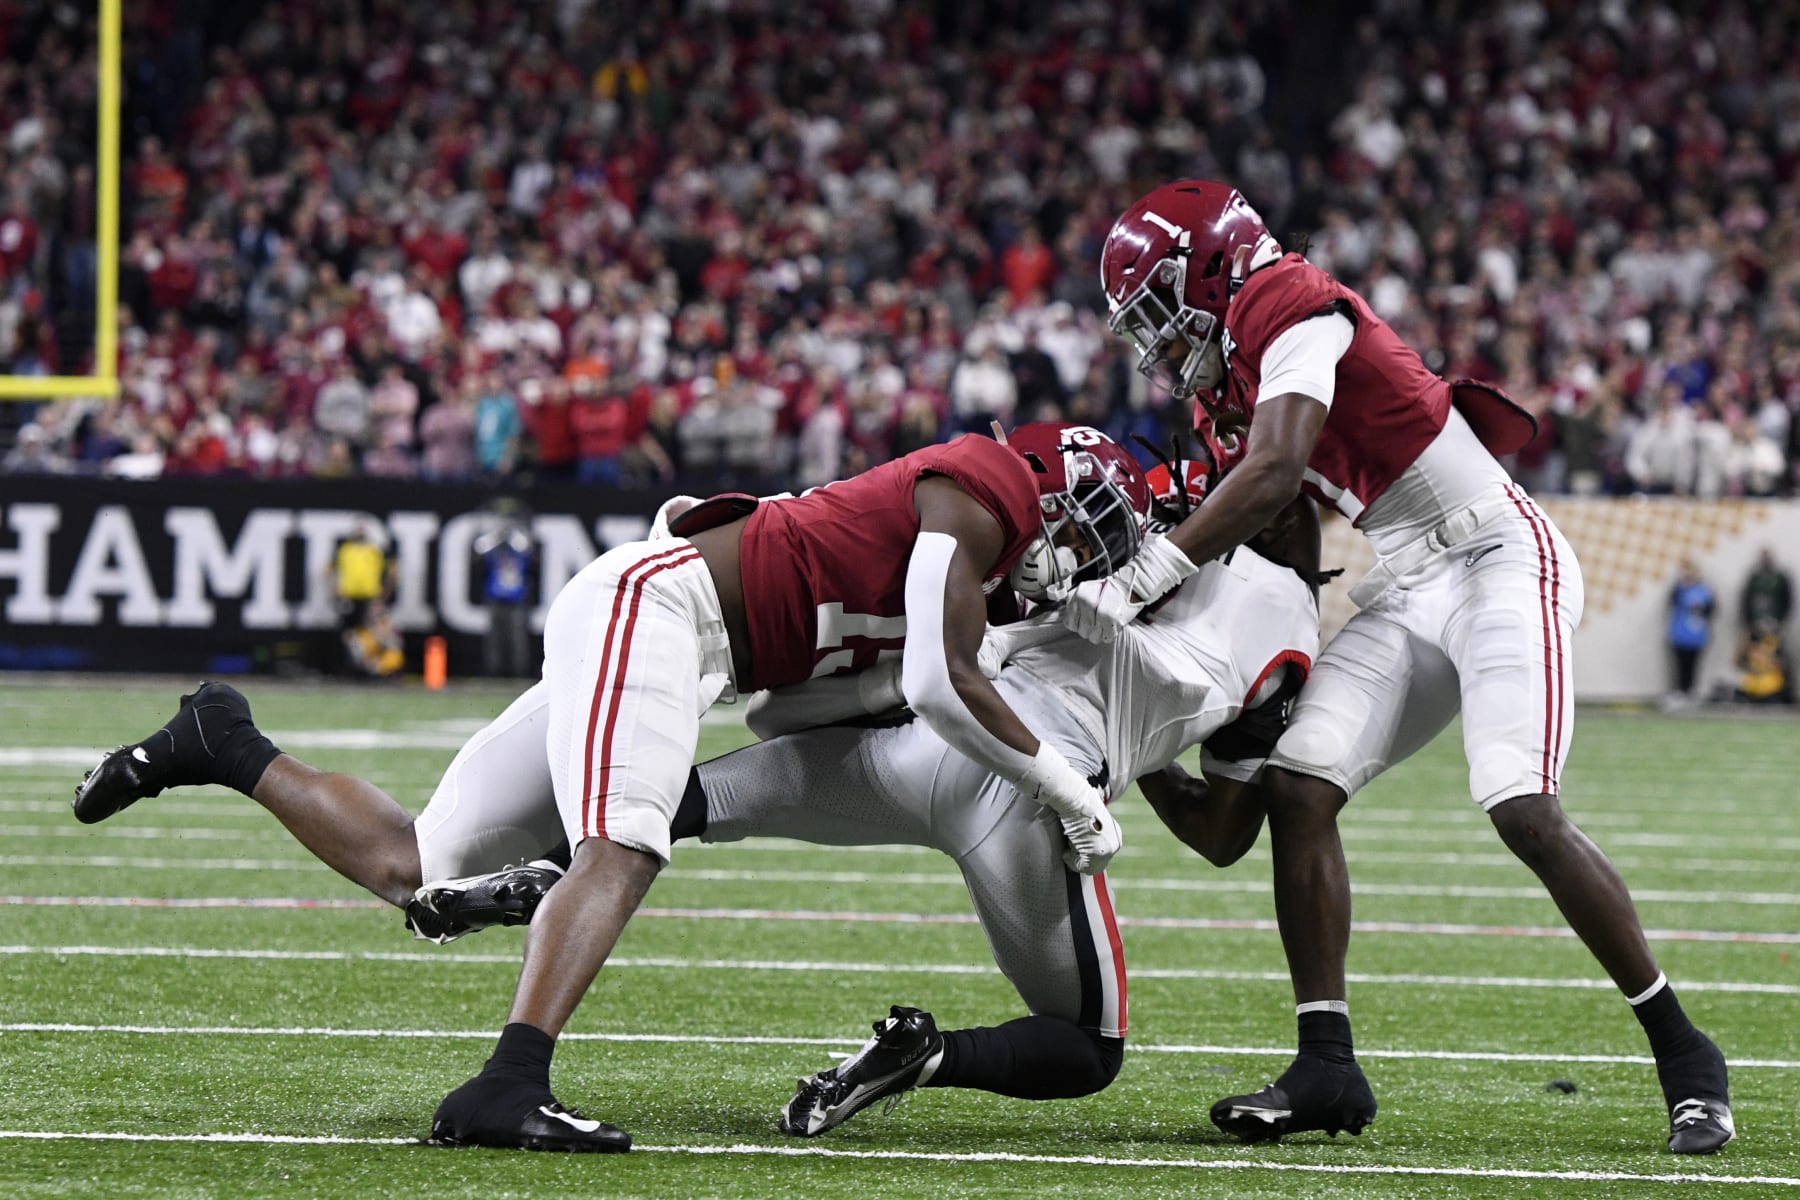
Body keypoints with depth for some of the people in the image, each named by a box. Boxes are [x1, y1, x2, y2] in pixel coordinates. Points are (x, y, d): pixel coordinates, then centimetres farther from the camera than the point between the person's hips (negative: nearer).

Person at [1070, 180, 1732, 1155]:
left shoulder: (1288, 308, -13)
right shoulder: (1230, 380, 16)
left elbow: (1274, 476, -25)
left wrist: (1146, 575, -24)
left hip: (1497, 560, -9)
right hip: (1406, 594, 9)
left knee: (1524, 813, -20)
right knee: (1297, 784, -5)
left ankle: (1684, 1059, -9)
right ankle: (1326, 1065, -3)